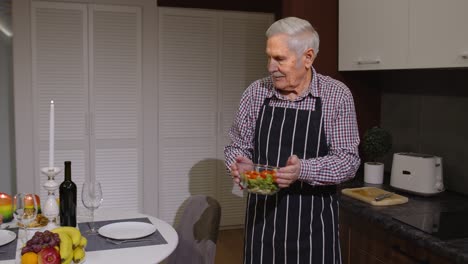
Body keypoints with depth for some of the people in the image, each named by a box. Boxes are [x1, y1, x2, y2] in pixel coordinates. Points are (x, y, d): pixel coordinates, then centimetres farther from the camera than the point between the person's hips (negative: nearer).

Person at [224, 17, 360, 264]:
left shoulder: (337, 95, -8)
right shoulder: (255, 93, 0)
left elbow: (348, 160, -10)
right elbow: (238, 145, 7)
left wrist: (303, 170, -27)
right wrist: (238, 164, -15)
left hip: (313, 220, -2)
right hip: (262, 215, 2)